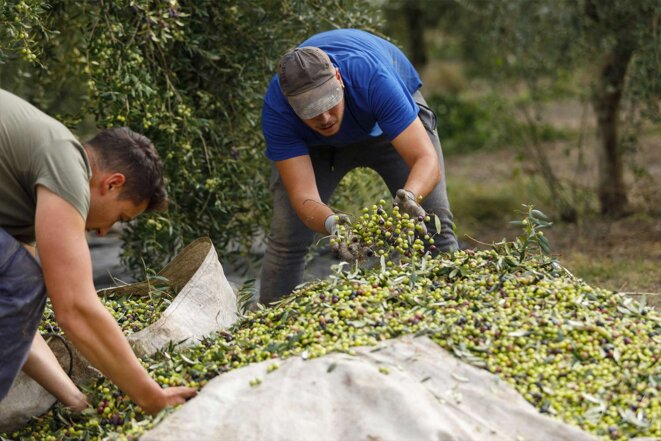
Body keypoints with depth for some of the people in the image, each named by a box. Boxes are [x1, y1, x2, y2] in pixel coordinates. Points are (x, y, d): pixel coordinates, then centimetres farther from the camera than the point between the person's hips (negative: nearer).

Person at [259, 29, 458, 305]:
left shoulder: (373, 79, -43)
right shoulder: (276, 111, -38)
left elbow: (427, 159, -45)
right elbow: (304, 198, -40)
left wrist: (409, 196, -66)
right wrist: (331, 224, -63)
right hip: (314, 143, 1)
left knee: (435, 224, -16)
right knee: (287, 236, -13)